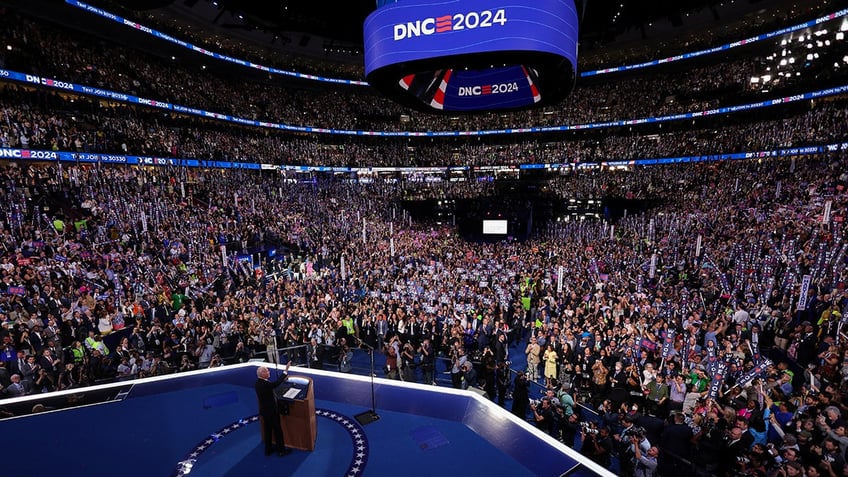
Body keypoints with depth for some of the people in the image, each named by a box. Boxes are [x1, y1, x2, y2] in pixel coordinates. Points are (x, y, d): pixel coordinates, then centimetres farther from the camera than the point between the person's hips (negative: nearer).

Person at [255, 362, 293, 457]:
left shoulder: (258, 383, -2)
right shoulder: (264, 384, -32)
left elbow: (273, 384, 7)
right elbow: (276, 383, -40)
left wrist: (283, 379, 3)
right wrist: (286, 370, -40)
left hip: (265, 410, 9)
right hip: (271, 411, -9)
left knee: (267, 430, 21)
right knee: (277, 430, 7)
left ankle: (268, 449, 34)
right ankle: (281, 450, 20)